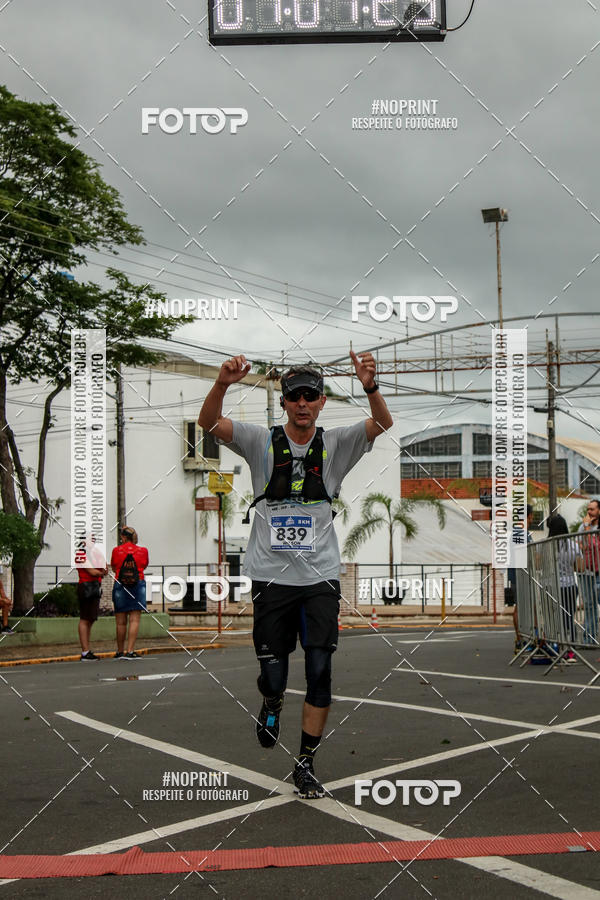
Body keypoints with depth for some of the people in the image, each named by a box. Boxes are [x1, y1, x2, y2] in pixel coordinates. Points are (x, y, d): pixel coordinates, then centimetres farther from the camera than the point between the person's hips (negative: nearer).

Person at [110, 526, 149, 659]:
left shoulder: (116, 551, -1)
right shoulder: (143, 551, 2)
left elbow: (113, 568, 12)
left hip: (120, 586, 0)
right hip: (138, 586, 0)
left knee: (121, 622, 7)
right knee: (134, 620, -2)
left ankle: (120, 652, 15)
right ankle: (130, 651, -9)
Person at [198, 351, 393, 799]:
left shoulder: (335, 443, 4)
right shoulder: (262, 441, 1)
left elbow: (384, 425, -10)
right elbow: (209, 422, -11)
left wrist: (370, 387, -30)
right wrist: (223, 383, -30)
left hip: (321, 577, 1)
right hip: (271, 576, -1)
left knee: (320, 673, -4)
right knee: (273, 675, 1)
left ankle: (306, 764, 13)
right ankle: (272, 703, 39)